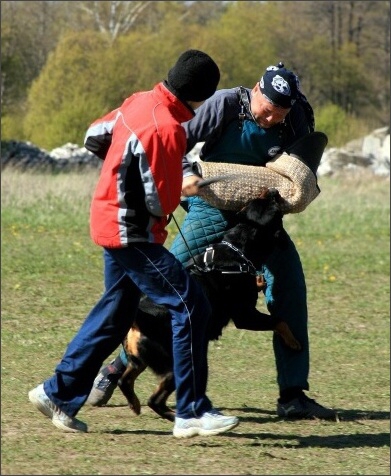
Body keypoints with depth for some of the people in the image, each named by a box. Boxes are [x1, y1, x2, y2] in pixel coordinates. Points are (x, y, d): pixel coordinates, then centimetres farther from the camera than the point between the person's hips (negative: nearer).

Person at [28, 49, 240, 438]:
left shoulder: (140, 101, 3)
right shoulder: (166, 128, -24)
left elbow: (94, 136, 16)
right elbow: (159, 202, -20)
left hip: (111, 223, 10)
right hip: (132, 232, -10)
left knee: (115, 314, 19)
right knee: (190, 307, -9)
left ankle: (59, 392, 24)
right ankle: (191, 413, -9)